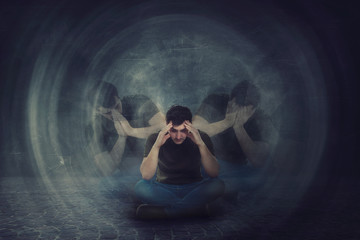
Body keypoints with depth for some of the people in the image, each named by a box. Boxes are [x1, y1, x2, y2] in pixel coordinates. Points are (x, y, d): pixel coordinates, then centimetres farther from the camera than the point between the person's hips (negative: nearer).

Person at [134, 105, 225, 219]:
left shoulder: (201, 137, -11)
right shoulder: (155, 139, -12)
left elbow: (214, 174, -22)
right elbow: (146, 175, -23)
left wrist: (201, 144, -35)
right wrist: (156, 146, -36)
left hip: (193, 189, 0)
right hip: (164, 189, 0)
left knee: (217, 185, -30)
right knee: (141, 187, -30)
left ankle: (162, 211, -25)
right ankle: (193, 207, -22)